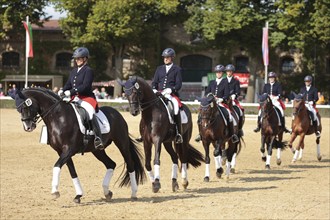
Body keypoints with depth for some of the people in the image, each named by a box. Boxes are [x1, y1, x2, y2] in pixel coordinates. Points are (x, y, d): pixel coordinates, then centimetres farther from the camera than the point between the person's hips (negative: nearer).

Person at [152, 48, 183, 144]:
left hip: (172, 94, -4)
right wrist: (154, 89, -4)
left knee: (176, 106, -31)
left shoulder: (177, 69, 7)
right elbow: (154, 82, 17)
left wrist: (170, 89, -18)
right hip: (159, 93, 5)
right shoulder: (159, 69, 19)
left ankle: (179, 133, -26)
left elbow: (178, 84, -1)